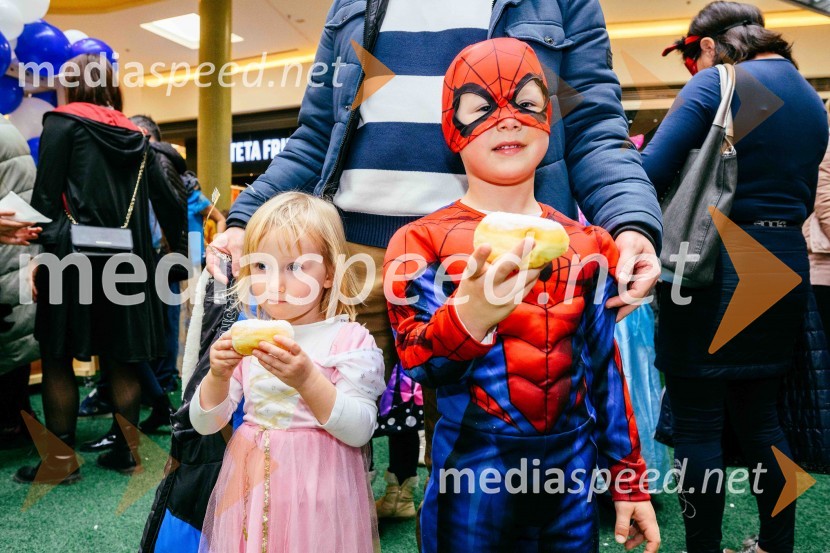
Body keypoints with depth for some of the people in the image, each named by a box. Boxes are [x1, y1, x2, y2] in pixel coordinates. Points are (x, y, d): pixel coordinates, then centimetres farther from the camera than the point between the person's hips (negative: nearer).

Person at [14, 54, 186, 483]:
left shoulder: (62, 122, 0)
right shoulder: (135, 135, 13)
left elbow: (45, 195, -7)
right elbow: (166, 201, 12)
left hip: (72, 256, -5)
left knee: (57, 358, 5)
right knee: (121, 358, 10)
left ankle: (61, 458, 10)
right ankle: (126, 451, 16)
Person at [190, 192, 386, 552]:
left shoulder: (351, 340, -11)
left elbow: (359, 431, -19)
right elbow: (204, 424, 2)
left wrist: (307, 380, -31)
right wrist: (218, 377, -18)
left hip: (317, 491, -3)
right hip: (250, 487, 4)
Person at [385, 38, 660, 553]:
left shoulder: (589, 244, 3)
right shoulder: (423, 240, -8)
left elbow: (605, 368, 8)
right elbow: (418, 363, -16)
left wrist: (629, 481, 10)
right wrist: (468, 317, -36)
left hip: (575, 465, 4)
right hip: (473, 469, -3)